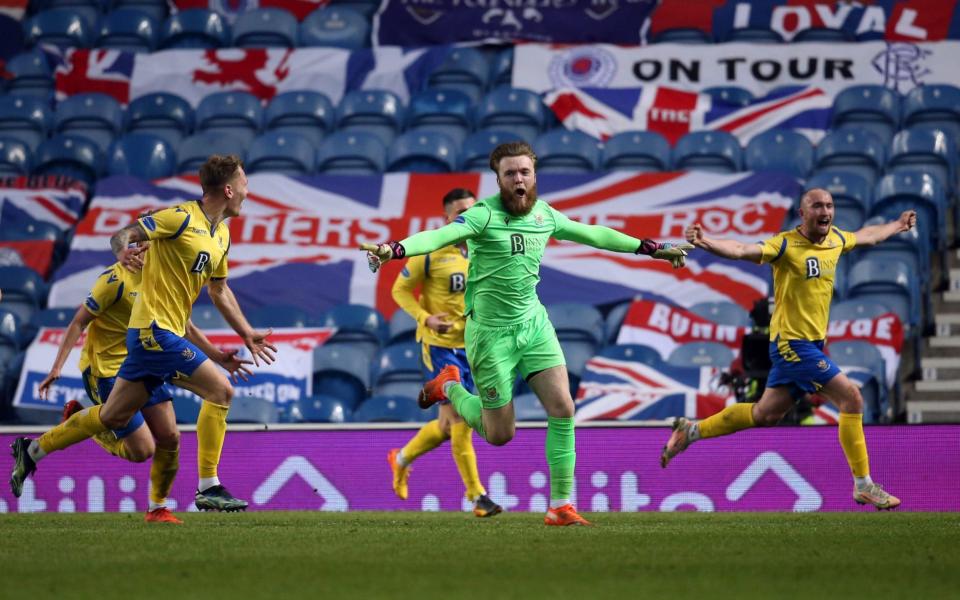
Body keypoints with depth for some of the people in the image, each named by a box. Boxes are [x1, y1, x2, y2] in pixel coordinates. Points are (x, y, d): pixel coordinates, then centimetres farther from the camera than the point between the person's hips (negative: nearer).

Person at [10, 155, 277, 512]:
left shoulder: (221, 235, 15)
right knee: (220, 390, -13)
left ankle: (32, 452, 23)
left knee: (114, 416, 12)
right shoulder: (182, 218, -13)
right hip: (155, 329, -9)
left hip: (152, 335, 9)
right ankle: (208, 488, -10)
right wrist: (123, 248, -38)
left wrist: (247, 334, 26)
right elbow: (124, 235, -15)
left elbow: (219, 291, 27)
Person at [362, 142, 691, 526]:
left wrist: (651, 248, 24)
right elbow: (439, 236, -33)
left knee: (562, 408, -9)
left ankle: (560, 506, 0)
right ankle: (450, 387, 31)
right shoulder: (484, 215, -16)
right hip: (491, 331, -5)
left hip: (534, 324, 5)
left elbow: (595, 234, 19)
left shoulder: (544, 216, 3)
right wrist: (394, 249, -52)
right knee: (500, 435, 2)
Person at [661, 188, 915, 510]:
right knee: (851, 397, -13)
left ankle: (691, 431, 28)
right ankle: (863, 485, -5)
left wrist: (898, 225, 44)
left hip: (810, 343, 8)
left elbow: (866, 236, 30)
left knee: (767, 414, 14)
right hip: (792, 341, -8)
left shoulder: (836, 240, 8)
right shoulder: (786, 245, -15)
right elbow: (743, 250, -28)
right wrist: (705, 243, -46)